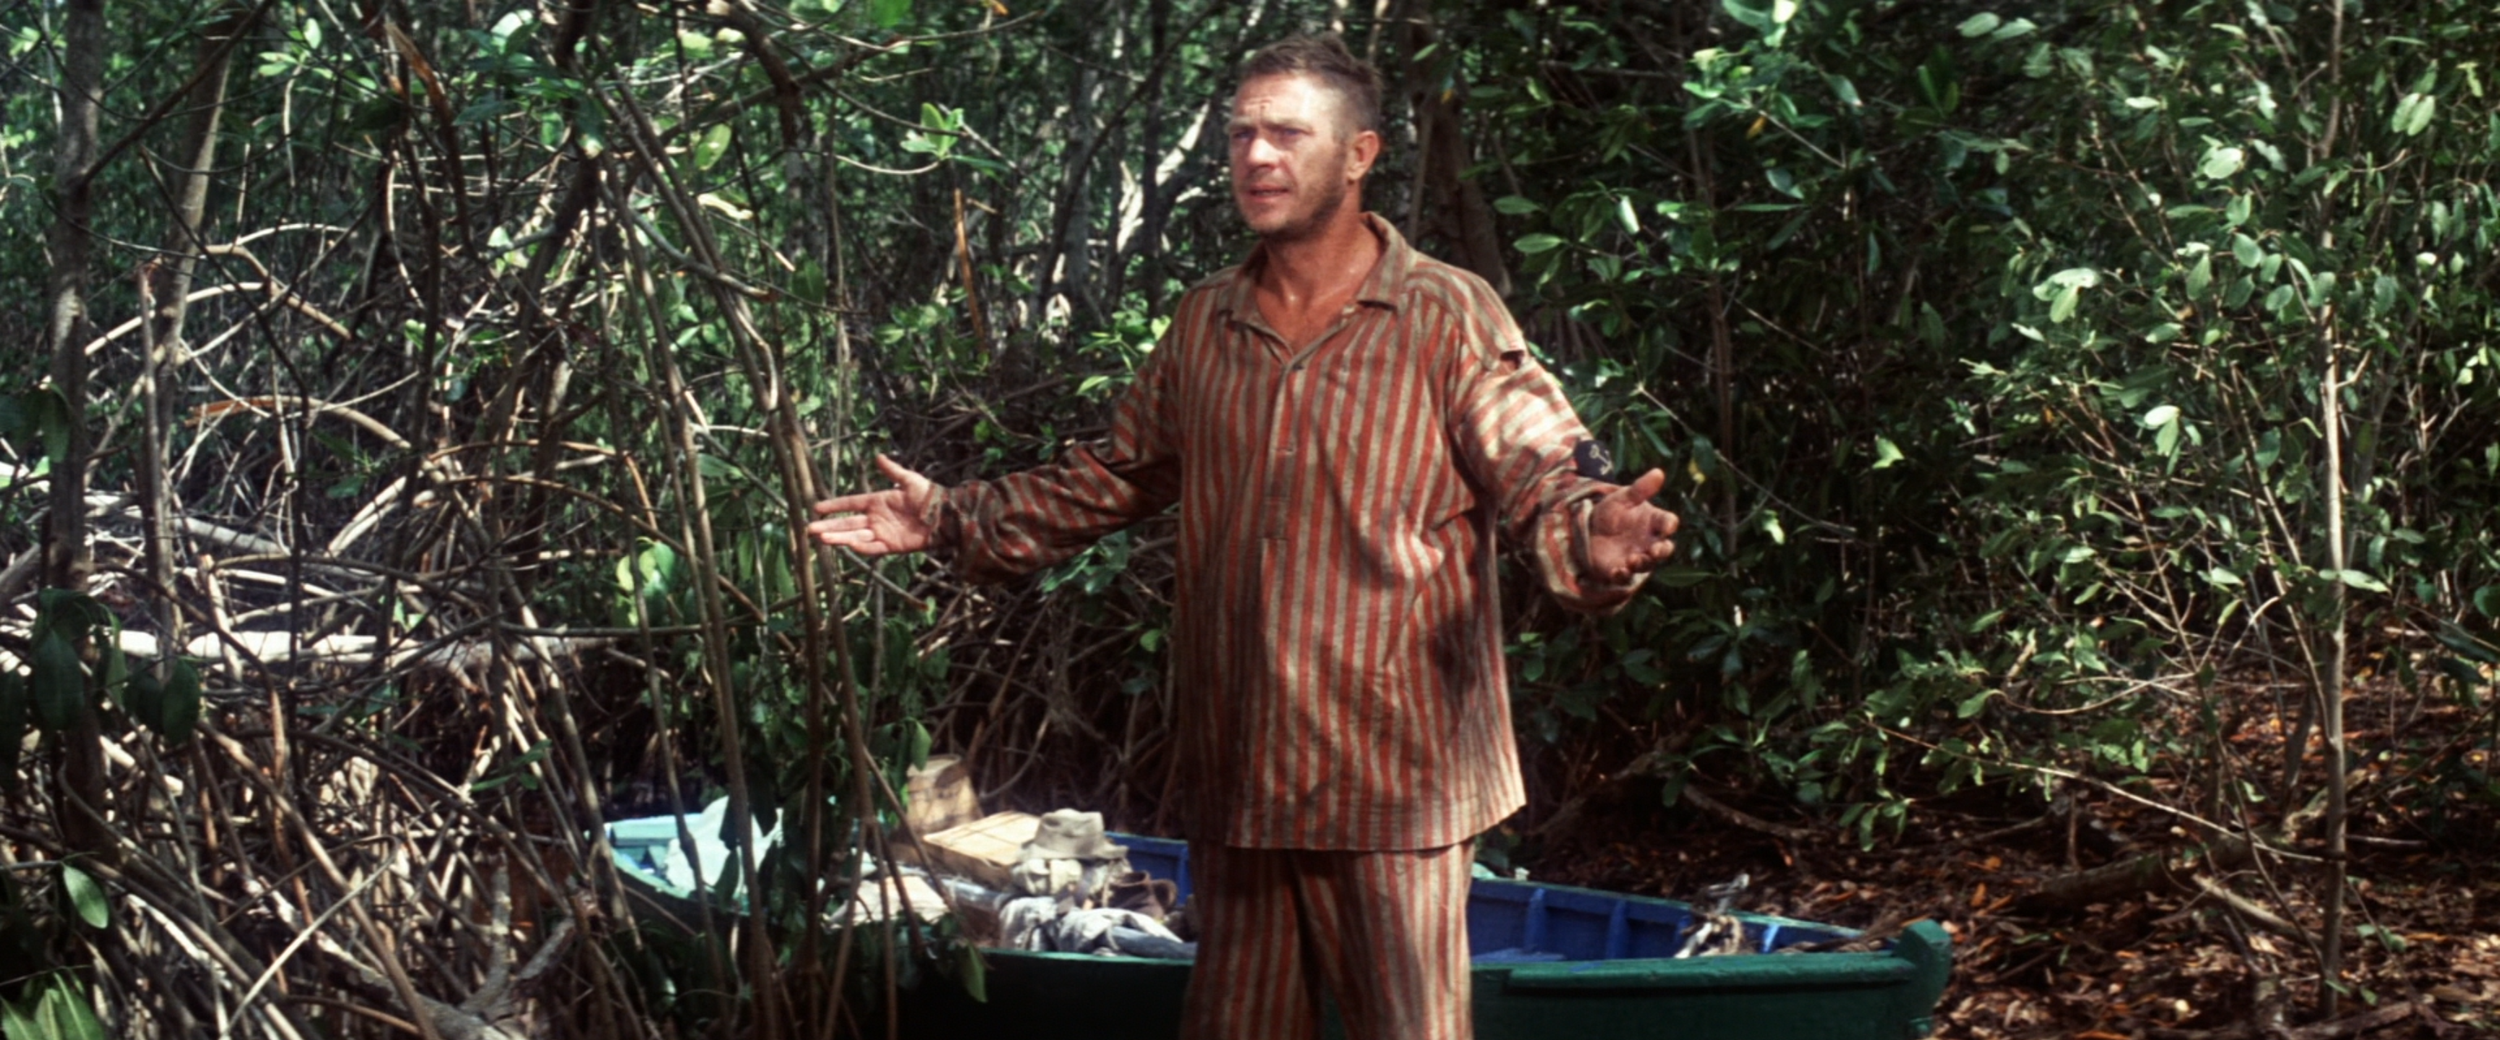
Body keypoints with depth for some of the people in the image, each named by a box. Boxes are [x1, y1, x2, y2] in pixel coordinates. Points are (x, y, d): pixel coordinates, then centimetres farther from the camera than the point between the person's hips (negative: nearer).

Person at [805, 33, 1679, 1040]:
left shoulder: (1448, 316, -5)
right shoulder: (1204, 324, 11)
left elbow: (1537, 477, -12)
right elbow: (1114, 477, 21)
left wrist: (1592, 537, -35)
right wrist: (957, 519, 14)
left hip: (1390, 771, -5)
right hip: (1239, 770, 5)